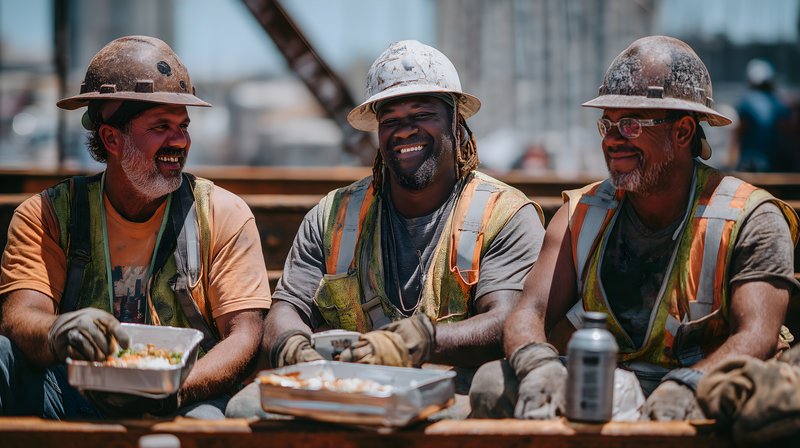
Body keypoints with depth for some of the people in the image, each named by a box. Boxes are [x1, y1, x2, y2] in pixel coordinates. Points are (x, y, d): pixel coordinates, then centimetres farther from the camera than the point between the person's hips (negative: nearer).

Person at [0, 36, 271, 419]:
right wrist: (58, 334, -37)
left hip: (185, 403, -2)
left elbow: (244, 336, -5)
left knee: (206, 418, -37)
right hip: (77, 399, 2)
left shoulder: (223, 214, 2)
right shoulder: (46, 215, 3)